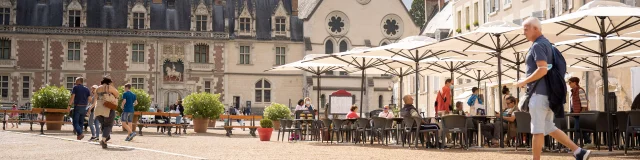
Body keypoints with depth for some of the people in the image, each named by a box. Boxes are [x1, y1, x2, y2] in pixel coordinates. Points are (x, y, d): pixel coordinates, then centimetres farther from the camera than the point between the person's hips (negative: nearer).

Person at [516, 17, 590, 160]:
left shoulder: (538, 45, -13)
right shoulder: (547, 44, 18)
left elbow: (542, 69, -24)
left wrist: (524, 82, -15)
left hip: (539, 93, -10)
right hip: (547, 93, 10)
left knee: (537, 129, -5)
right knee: (549, 128, 13)